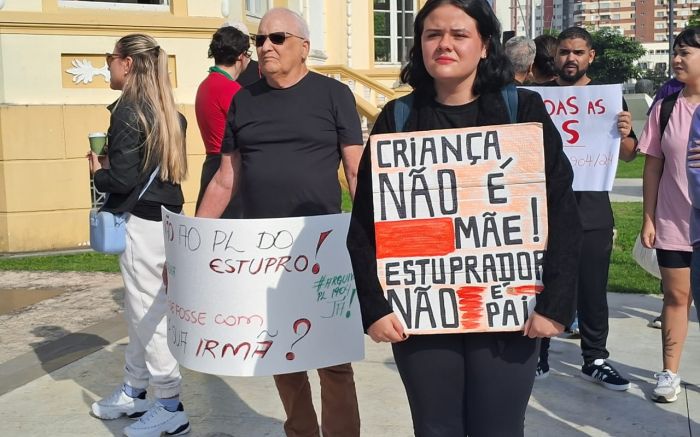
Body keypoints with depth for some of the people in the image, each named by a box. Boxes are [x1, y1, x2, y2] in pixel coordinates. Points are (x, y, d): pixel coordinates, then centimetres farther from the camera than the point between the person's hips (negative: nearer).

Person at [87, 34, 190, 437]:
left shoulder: (127, 112, -14)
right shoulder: (168, 113, 11)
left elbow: (122, 180, -18)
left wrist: (97, 170, 1)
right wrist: (111, 165, 13)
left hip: (142, 222, -9)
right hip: (166, 217, 9)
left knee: (148, 312, 0)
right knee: (143, 309, 17)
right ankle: (134, 393, 31)